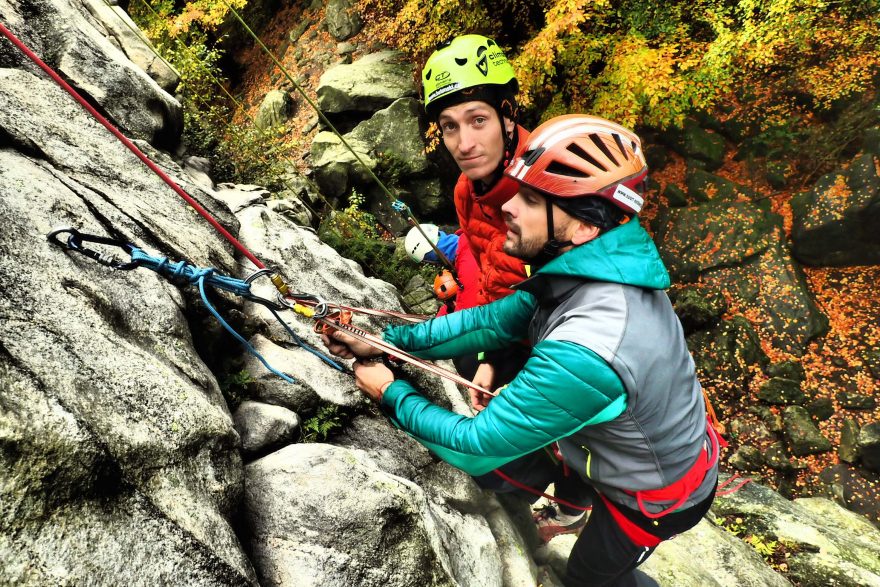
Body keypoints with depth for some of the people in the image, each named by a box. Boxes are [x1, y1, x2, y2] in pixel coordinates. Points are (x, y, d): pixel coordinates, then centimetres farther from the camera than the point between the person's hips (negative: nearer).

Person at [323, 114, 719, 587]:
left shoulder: (582, 353, -44)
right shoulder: (586, 269, -18)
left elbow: (477, 446, -32)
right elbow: (495, 320, -6)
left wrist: (392, 394, -17)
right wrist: (389, 341, -10)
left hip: (657, 494, -6)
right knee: (494, 472, 14)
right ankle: (573, 502, 39)